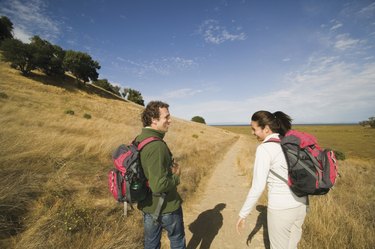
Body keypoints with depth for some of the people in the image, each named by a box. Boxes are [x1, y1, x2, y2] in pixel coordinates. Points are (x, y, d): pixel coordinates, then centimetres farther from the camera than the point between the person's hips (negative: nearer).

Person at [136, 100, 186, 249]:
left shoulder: (138, 140, -2)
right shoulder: (156, 146, -30)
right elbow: (159, 185, -34)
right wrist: (176, 176, -15)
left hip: (147, 205, 7)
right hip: (166, 206, -7)